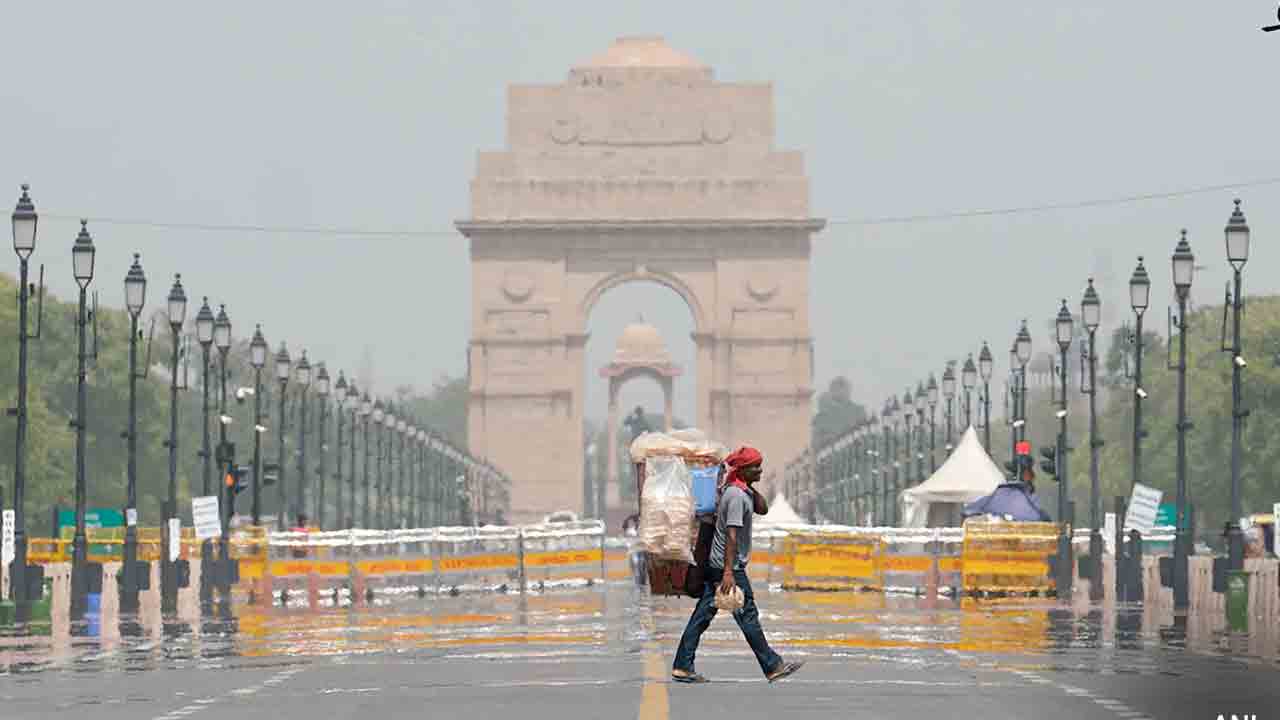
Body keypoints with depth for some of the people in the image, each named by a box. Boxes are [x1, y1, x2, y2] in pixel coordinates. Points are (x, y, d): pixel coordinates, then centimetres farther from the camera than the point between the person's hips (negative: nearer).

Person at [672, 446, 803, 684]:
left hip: (715, 564, 10)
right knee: (748, 616, -2)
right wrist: (728, 572, -27)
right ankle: (772, 666, 5)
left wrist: (751, 486, 8)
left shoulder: (743, 492, 13)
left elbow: (762, 508, 20)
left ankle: (682, 667, 4)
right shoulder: (737, 496, -17)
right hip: (728, 566, -10)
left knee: (702, 617, 6)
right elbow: (732, 535, -23)